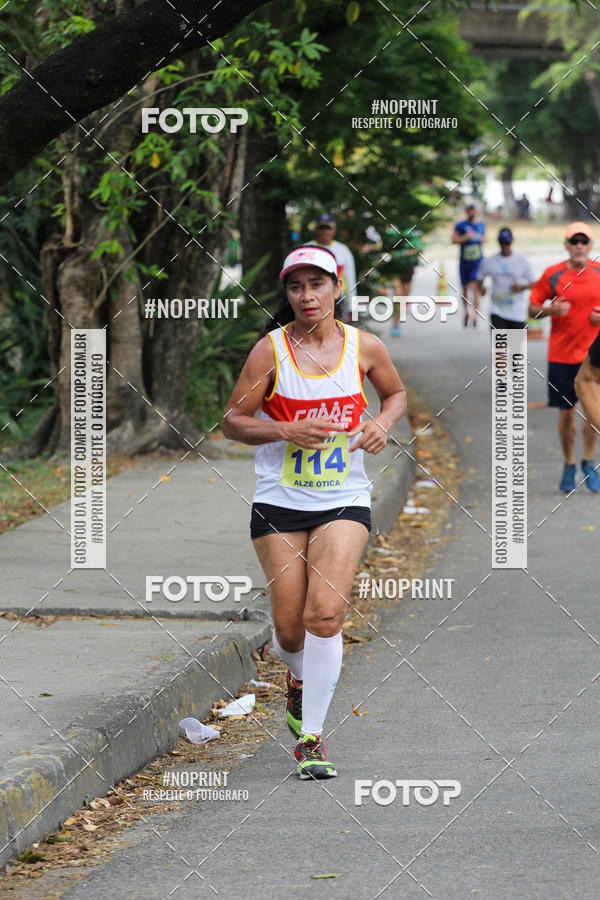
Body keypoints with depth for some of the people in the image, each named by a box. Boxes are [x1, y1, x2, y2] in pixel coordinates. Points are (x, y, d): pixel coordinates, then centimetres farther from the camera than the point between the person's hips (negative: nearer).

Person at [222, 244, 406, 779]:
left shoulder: (364, 347, 1)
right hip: (279, 503, 0)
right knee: (289, 627, 2)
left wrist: (383, 423, -2)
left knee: (325, 615, -17)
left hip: (345, 501, 0)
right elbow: (233, 422, -2)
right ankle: (301, 678, 39)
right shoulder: (270, 350, -5)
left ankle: (311, 737, -7)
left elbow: (396, 393, 20)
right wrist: (287, 432, -18)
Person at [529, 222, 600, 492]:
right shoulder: (552, 275, -3)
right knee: (566, 412, 4)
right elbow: (533, 308, 3)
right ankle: (569, 465, 20)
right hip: (561, 354, 0)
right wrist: (551, 310, -16)